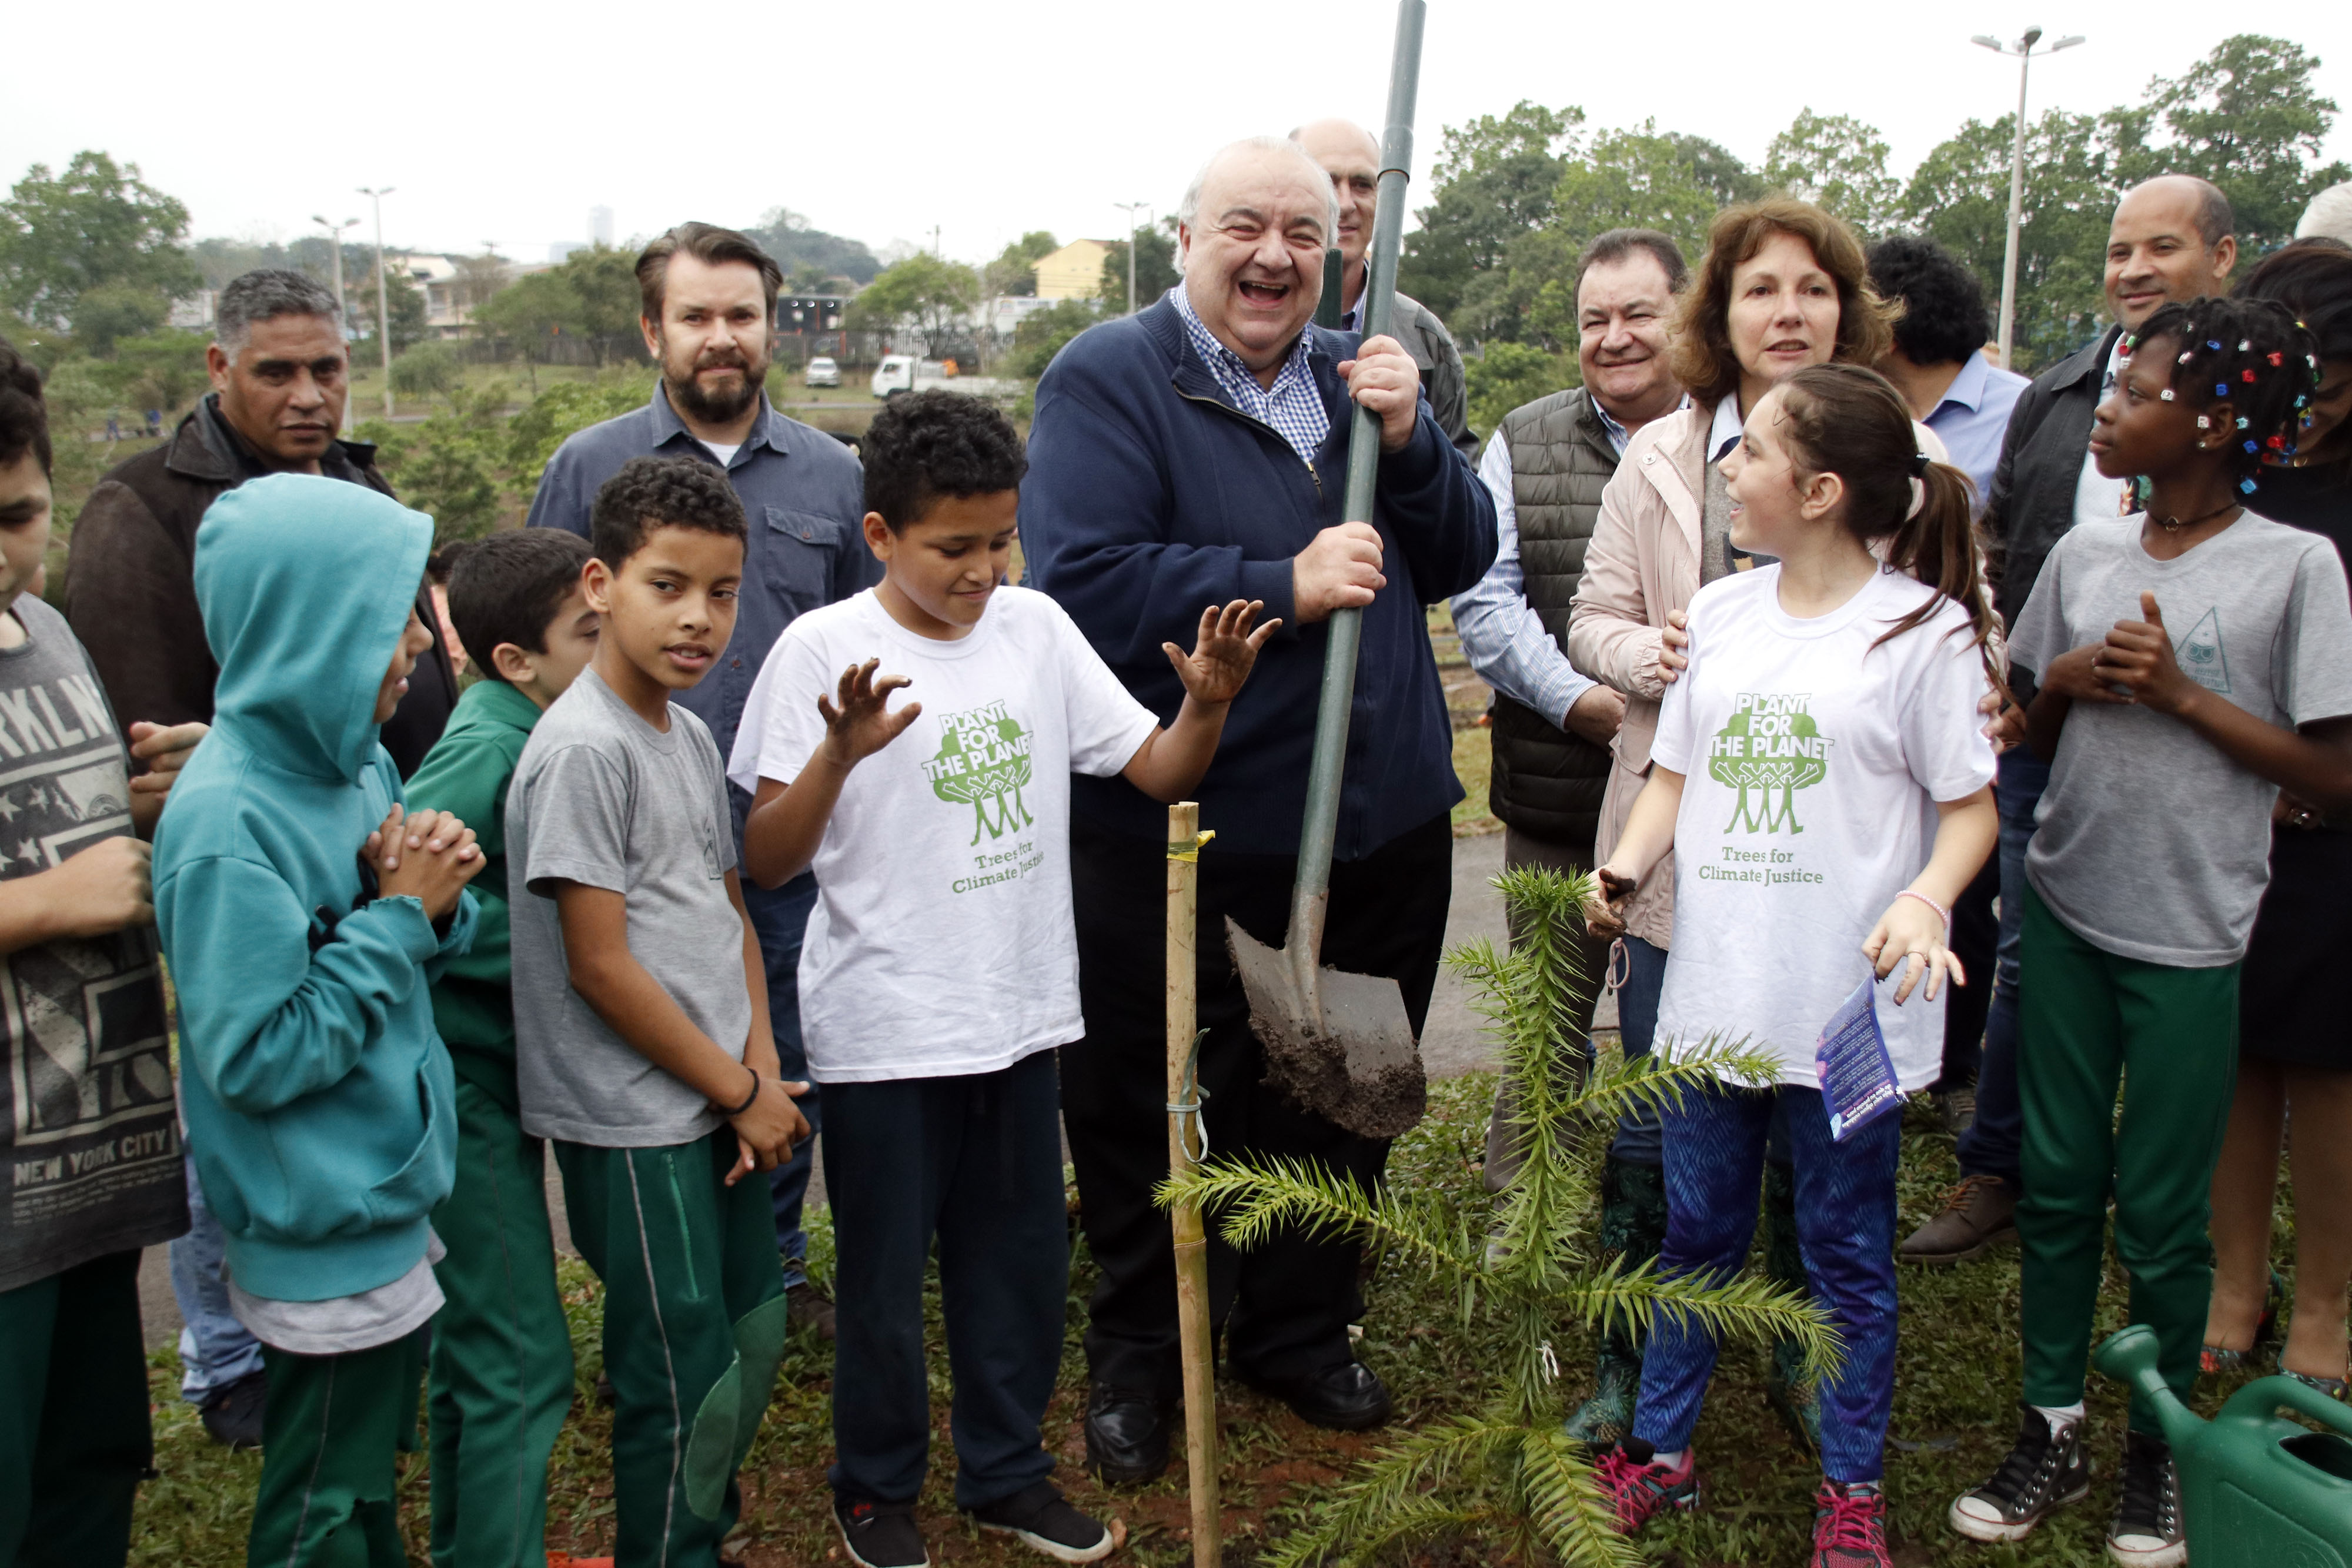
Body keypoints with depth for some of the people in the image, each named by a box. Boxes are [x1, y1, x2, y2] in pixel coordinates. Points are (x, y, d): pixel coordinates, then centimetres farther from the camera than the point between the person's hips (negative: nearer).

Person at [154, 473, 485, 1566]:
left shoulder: (359, 756, 0)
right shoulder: (228, 821, -25)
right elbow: (256, 1059, -25)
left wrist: (435, 900, -12)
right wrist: (397, 915, -22)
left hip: (389, 1202, 8)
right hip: (322, 1239, -8)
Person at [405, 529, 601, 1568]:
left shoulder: (526, 734, 6)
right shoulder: (487, 750, -21)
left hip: (497, 1073, 10)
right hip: (466, 1082, -10)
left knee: (478, 1339, 22)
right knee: (522, 1364, -2)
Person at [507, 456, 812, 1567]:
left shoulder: (691, 735, 8)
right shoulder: (584, 750, -18)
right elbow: (600, 968, -19)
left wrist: (759, 1068, 3)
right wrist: (741, 1090, -11)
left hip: (717, 1101, 9)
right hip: (635, 1119, -8)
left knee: (756, 1327, 20)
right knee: (685, 1375, 4)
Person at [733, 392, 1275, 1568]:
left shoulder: (1036, 627, 2)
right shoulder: (823, 650, -11)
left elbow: (1160, 773, 5)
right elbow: (767, 863, -12)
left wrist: (1206, 704, -15)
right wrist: (839, 754, -28)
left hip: (1020, 1016, 4)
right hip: (883, 1031, -4)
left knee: (1021, 1257, 17)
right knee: (884, 1277, 11)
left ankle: (1006, 1471, 39)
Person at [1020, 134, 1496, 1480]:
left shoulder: (1361, 376, 10)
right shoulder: (1109, 379, -9)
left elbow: (1460, 560, 7)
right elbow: (1083, 586, -21)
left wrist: (1409, 438, -10)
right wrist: (1285, 588, -21)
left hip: (1380, 827, 6)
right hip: (1175, 843, -5)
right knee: (1153, 1115, 11)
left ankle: (1302, 1328, 42)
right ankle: (1138, 1353, 34)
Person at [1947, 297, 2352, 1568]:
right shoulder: (2084, 553, 4)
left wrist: (2181, 694, -16)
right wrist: (2067, 681, -7)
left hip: (2190, 937, -4)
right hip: (2066, 908, 4)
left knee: (2161, 1213, 7)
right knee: (2058, 1184, 12)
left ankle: (2160, 1447, 29)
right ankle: (2051, 1429, 26)